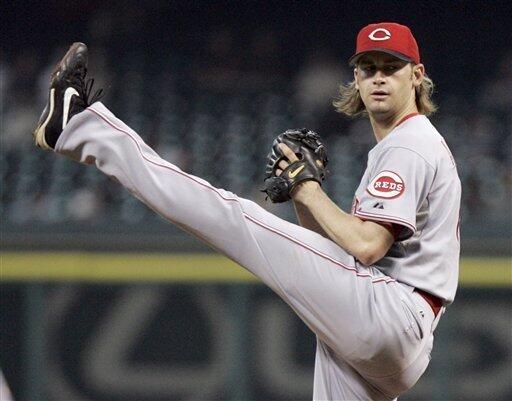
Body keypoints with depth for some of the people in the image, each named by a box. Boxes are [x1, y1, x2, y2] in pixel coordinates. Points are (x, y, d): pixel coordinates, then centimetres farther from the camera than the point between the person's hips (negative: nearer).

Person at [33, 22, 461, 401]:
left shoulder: (410, 146, -4)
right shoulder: (399, 150, 31)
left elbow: (367, 245, -18)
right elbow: (334, 246, 28)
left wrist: (309, 189, -4)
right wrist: (301, 186, 12)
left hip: (388, 313, -10)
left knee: (236, 217, -11)